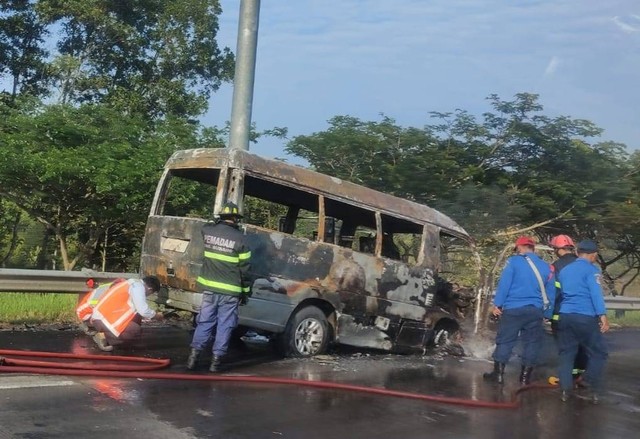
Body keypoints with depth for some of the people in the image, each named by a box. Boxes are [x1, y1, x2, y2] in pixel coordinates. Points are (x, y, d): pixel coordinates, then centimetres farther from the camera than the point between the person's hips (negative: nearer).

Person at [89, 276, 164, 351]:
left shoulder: (133, 283, 15)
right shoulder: (138, 286, -12)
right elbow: (143, 310, -16)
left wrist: (153, 314, 28)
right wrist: (156, 316, 1)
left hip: (105, 316, 10)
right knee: (136, 330, -14)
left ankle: (107, 334, 6)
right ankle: (104, 337, -7)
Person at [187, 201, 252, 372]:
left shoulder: (208, 231, 1)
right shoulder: (239, 238, -9)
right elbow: (244, 268, -5)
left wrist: (218, 222, 44)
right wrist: (245, 291, 4)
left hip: (209, 287, 4)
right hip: (230, 291, -4)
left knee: (204, 322, 12)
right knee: (225, 325, 5)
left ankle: (194, 355, 9)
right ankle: (217, 359, 5)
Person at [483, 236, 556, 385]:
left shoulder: (513, 261, -2)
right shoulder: (546, 266, 12)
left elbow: (504, 283, -9)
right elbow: (550, 292, 14)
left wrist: (497, 304, -6)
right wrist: (548, 314, 19)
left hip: (513, 309, -3)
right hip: (535, 311, 3)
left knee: (505, 341, 6)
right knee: (532, 343, 10)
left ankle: (498, 374, 10)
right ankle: (525, 377, 13)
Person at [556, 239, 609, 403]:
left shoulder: (564, 270, 18)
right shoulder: (591, 270, -2)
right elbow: (596, 293, -15)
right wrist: (603, 315, -20)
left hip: (565, 316, 6)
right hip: (585, 317, -6)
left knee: (566, 353, 10)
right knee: (599, 353, 6)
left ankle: (565, 390, 7)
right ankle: (593, 390, 0)